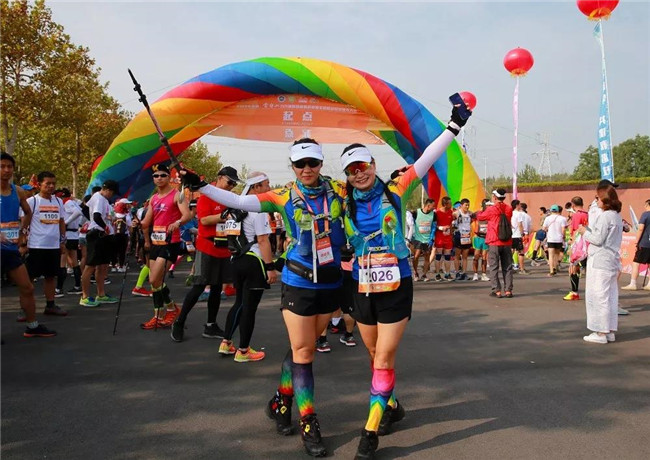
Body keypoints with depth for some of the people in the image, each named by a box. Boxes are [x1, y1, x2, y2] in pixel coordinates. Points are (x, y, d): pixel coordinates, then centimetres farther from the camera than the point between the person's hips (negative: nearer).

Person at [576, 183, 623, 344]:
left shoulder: (605, 216, -16)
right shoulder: (617, 216, 14)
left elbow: (598, 239, -17)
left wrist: (585, 232, -2)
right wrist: (589, 230, 14)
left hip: (600, 261, -9)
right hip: (612, 261, 10)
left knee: (598, 296, -4)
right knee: (610, 296, 12)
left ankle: (600, 333, -1)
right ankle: (610, 331, 19)